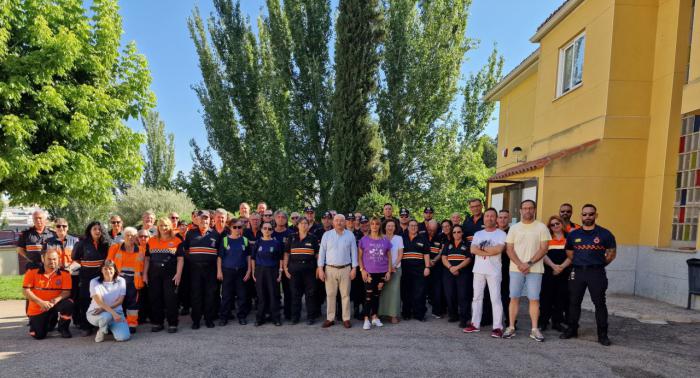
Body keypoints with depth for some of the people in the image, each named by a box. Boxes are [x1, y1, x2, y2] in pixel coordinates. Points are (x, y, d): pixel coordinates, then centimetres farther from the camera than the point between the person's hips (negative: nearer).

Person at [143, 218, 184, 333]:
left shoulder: (176, 241, 0)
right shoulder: (151, 241, 9)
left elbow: (180, 259, -3)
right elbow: (147, 258, 11)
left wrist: (178, 274, -10)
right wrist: (145, 273, 5)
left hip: (170, 275, -3)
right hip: (154, 275, 3)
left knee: (171, 299, -1)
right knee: (155, 299, 10)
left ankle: (172, 324, 8)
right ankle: (157, 323, 23)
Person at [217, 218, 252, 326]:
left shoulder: (245, 240, 4)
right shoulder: (225, 240, 0)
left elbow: (248, 256, 8)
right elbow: (219, 257, 1)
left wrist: (249, 270, 2)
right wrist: (219, 271, -3)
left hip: (241, 271, 1)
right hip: (227, 271, -1)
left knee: (242, 295, 5)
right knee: (226, 295, 4)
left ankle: (242, 316, 16)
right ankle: (223, 317, 14)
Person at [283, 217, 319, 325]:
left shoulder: (313, 238, 5)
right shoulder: (292, 238, 6)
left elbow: (317, 254, 5)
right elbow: (286, 254, 7)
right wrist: (285, 267, 1)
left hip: (309, 268, -1)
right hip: (294, 268, 1)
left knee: (310, 293, 3)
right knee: (295, 293, 7)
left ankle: (311, 316, 14)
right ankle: (295, 316, 20)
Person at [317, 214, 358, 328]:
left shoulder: (350, 235, 2)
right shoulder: (327, 235, 2)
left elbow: (354, 252, 4)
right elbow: (322, 252, 2)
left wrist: (354, 268, -2)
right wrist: (320, 269, -3)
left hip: (345, 269, 0)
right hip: (330, 269, 0)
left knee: (345, 295, 5)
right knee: (330, 294, 5)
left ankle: (346, 319, 14)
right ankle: (330, 318, 15)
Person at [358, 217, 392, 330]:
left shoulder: (385, 240, 5)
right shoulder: (364, 240, 0)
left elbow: (389, 257, 10)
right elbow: (359, 257, 2)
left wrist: (389, 271, 4)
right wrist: (362, 270, -6)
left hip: (382, 273, 2)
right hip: (369, 273, -2)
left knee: (377, 295, 10)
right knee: (368, 295, -3)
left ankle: (375, 317, 24)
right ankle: (366, 319, 5)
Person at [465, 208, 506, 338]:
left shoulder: (501, 234, -1)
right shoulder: (478, 234, 12)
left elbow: (499, 249, -18)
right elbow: (472, 250, -2)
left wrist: (482, 249, -7)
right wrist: (489, 252, -12)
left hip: (494, 271, -4)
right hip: (478, 270, 5)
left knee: (495, 299, -3)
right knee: (477, 297, 9)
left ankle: (498, 327, 1)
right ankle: (475, 324, 17)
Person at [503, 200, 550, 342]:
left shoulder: (541, 227, 2)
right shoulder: (514, 228, 7)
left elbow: (543, 248, -4)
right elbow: (509, 249, 3)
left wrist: (529, 263, -13)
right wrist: (520, 264, -11)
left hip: (535, 269, -1)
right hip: (515, 269, 1)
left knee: (534, 299, 1)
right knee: (514, 298, 4)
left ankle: (534, 329, 10)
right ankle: (511, 327, 11)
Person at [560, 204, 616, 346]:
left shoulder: (604, 234, -2)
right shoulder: (573, 234, 7)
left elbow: (612, 253, 7)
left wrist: (598, 264, 6)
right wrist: (561, 267, 7)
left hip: (597, 273, -3)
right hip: (577, 272, 3)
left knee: (600, 303, 1)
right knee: (574, 302, 9)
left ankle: (602, 334, 12)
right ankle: (572, 329, 21)